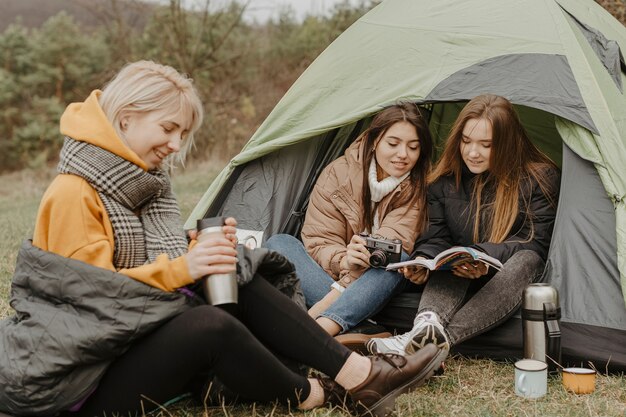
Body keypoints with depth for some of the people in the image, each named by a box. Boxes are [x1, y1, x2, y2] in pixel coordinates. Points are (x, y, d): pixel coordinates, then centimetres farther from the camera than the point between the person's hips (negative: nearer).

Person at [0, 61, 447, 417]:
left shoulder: (143, 181, 9)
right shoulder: (74, 194, -18)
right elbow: (91, 291, -21)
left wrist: (202, 253, -10)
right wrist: (180, 269, -28)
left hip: (144, 339, 8)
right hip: (86, 380, -8)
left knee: (245, 287, -9)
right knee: (210, 325, -31)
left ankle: (361, 374, -12)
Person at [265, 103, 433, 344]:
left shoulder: (418, 189, -8)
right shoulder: (339, 173, -8)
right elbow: (318, 241, -11)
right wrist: (343, 261, -35)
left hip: (374, 286, -1)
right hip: (330, 276, 1)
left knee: (398, 258, -33)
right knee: (278, 243, -22)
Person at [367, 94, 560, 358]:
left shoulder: (539, 178, -9)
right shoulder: (445, 181, 0)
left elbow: (536, 243, -13)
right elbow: (436, 237, 0)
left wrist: (486, 257, -31)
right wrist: (423, 260, -25)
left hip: (519, 278, -3)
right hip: (463, 283, 3)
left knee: (526, 260, -37)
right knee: (449, 259, -29)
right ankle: (427, 323, -55)